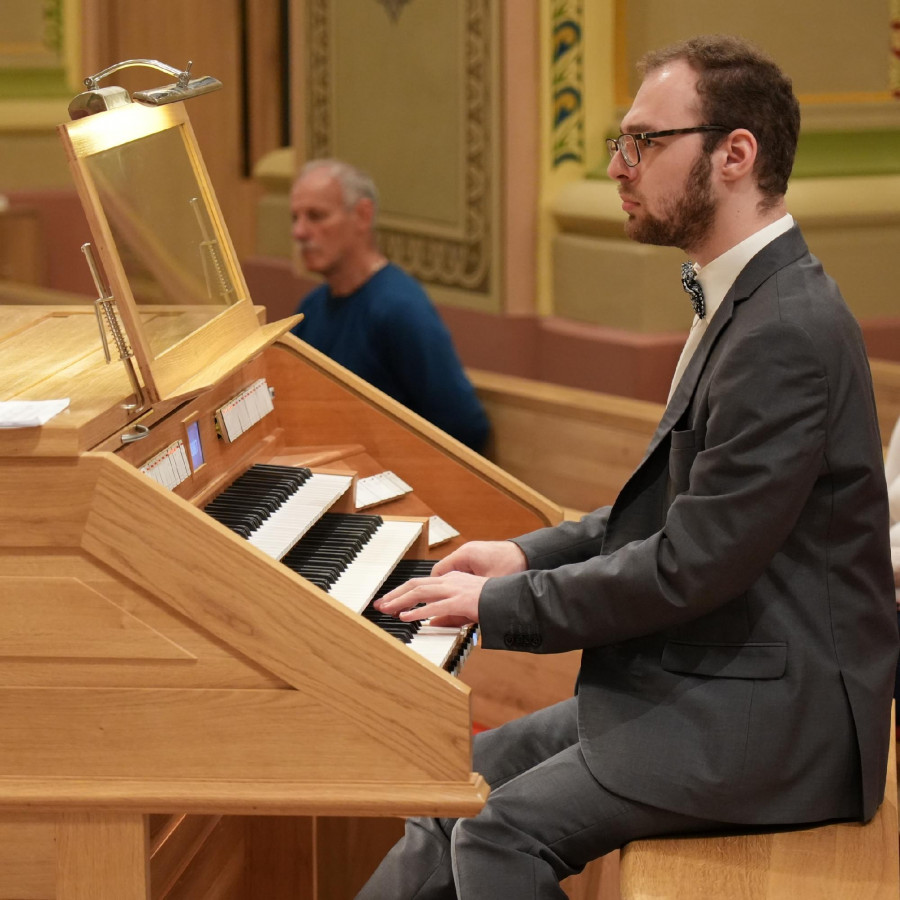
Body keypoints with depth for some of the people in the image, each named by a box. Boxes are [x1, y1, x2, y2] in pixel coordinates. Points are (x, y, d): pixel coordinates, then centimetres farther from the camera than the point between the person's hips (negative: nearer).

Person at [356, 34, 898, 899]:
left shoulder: (788, 333, -23)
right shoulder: (747, 301, 11)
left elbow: (693, 565, -24)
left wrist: (502, 602, -15)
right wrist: (530, 554, 9)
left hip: (774, 715, -10)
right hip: (707, 679, 10)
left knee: (502, 830, -16)